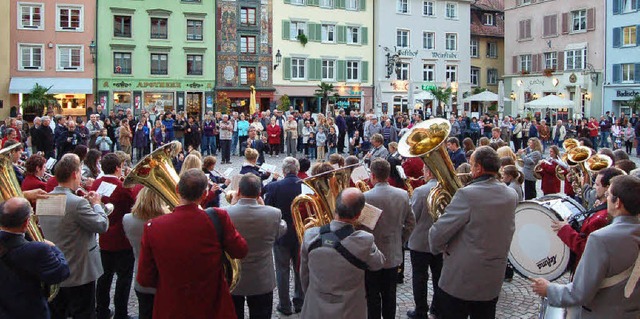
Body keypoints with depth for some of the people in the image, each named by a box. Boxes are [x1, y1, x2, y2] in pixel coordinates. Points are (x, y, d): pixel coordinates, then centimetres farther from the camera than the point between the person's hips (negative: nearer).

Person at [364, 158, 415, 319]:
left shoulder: (366, 197, -20)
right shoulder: (403, 195, -5)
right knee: (389, 295, 17)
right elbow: (411, 222, 4)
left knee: (373, 297, 8)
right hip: (394, 255, 4)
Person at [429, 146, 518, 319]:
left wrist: (437, 247, 2)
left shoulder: (467, 194, -22)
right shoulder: (511, 195, -1)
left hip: (459, 281, -6)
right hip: (493, 282, 6)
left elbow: (437, 234, -19)